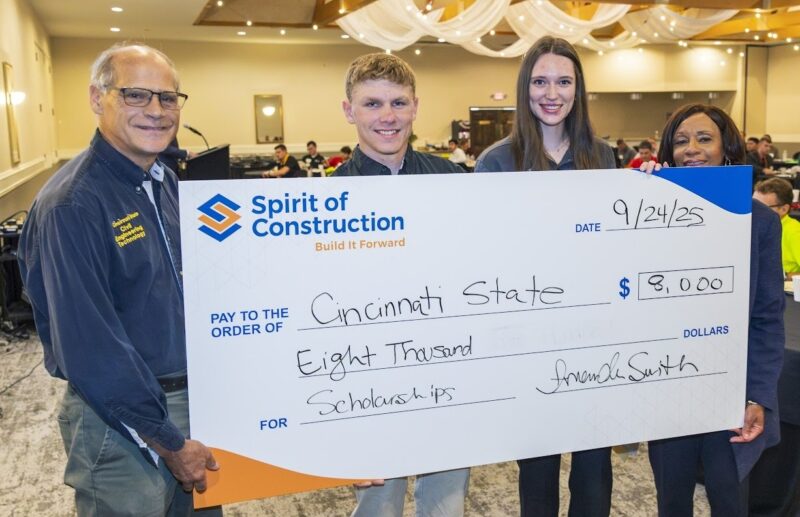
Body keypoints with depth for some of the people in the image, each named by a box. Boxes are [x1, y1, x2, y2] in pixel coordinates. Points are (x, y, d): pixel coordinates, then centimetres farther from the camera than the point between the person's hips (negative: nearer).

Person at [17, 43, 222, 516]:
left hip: (192, 398, 8)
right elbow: (90, 347, -23)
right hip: (122, 422, -7)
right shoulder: (71, 205, -21)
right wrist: (168, 444, -17)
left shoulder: (167, 184, 4)